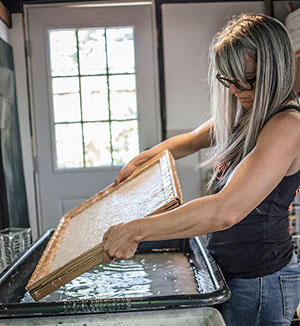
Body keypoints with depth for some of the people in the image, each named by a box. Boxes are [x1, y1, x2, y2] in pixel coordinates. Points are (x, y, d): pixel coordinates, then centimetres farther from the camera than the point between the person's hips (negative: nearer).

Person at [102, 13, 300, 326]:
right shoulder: (245, 115, 5)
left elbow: (226, 211, -35)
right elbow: (192, 139, 20)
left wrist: (136, 230, -31)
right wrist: (139, 159, 9)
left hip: (259, 282, -8)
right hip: (230, 271, 8)